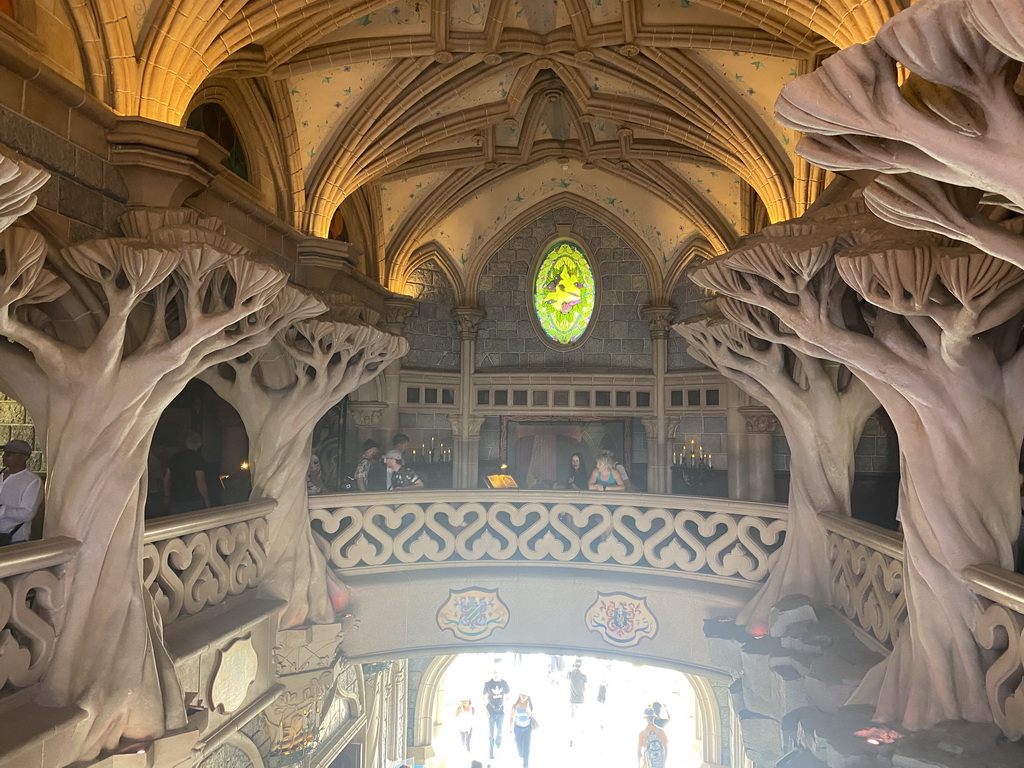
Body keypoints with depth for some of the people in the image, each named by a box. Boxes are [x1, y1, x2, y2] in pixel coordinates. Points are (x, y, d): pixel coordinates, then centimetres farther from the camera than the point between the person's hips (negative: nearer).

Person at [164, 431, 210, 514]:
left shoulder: (174, 457, 9)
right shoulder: (197, 457, -10)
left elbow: (166, 480, 14)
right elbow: (200, 482, -16)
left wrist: (167, 496, 27)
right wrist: (207, 502, -9)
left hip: (175, 502, 6)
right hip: (194, 503, -6)